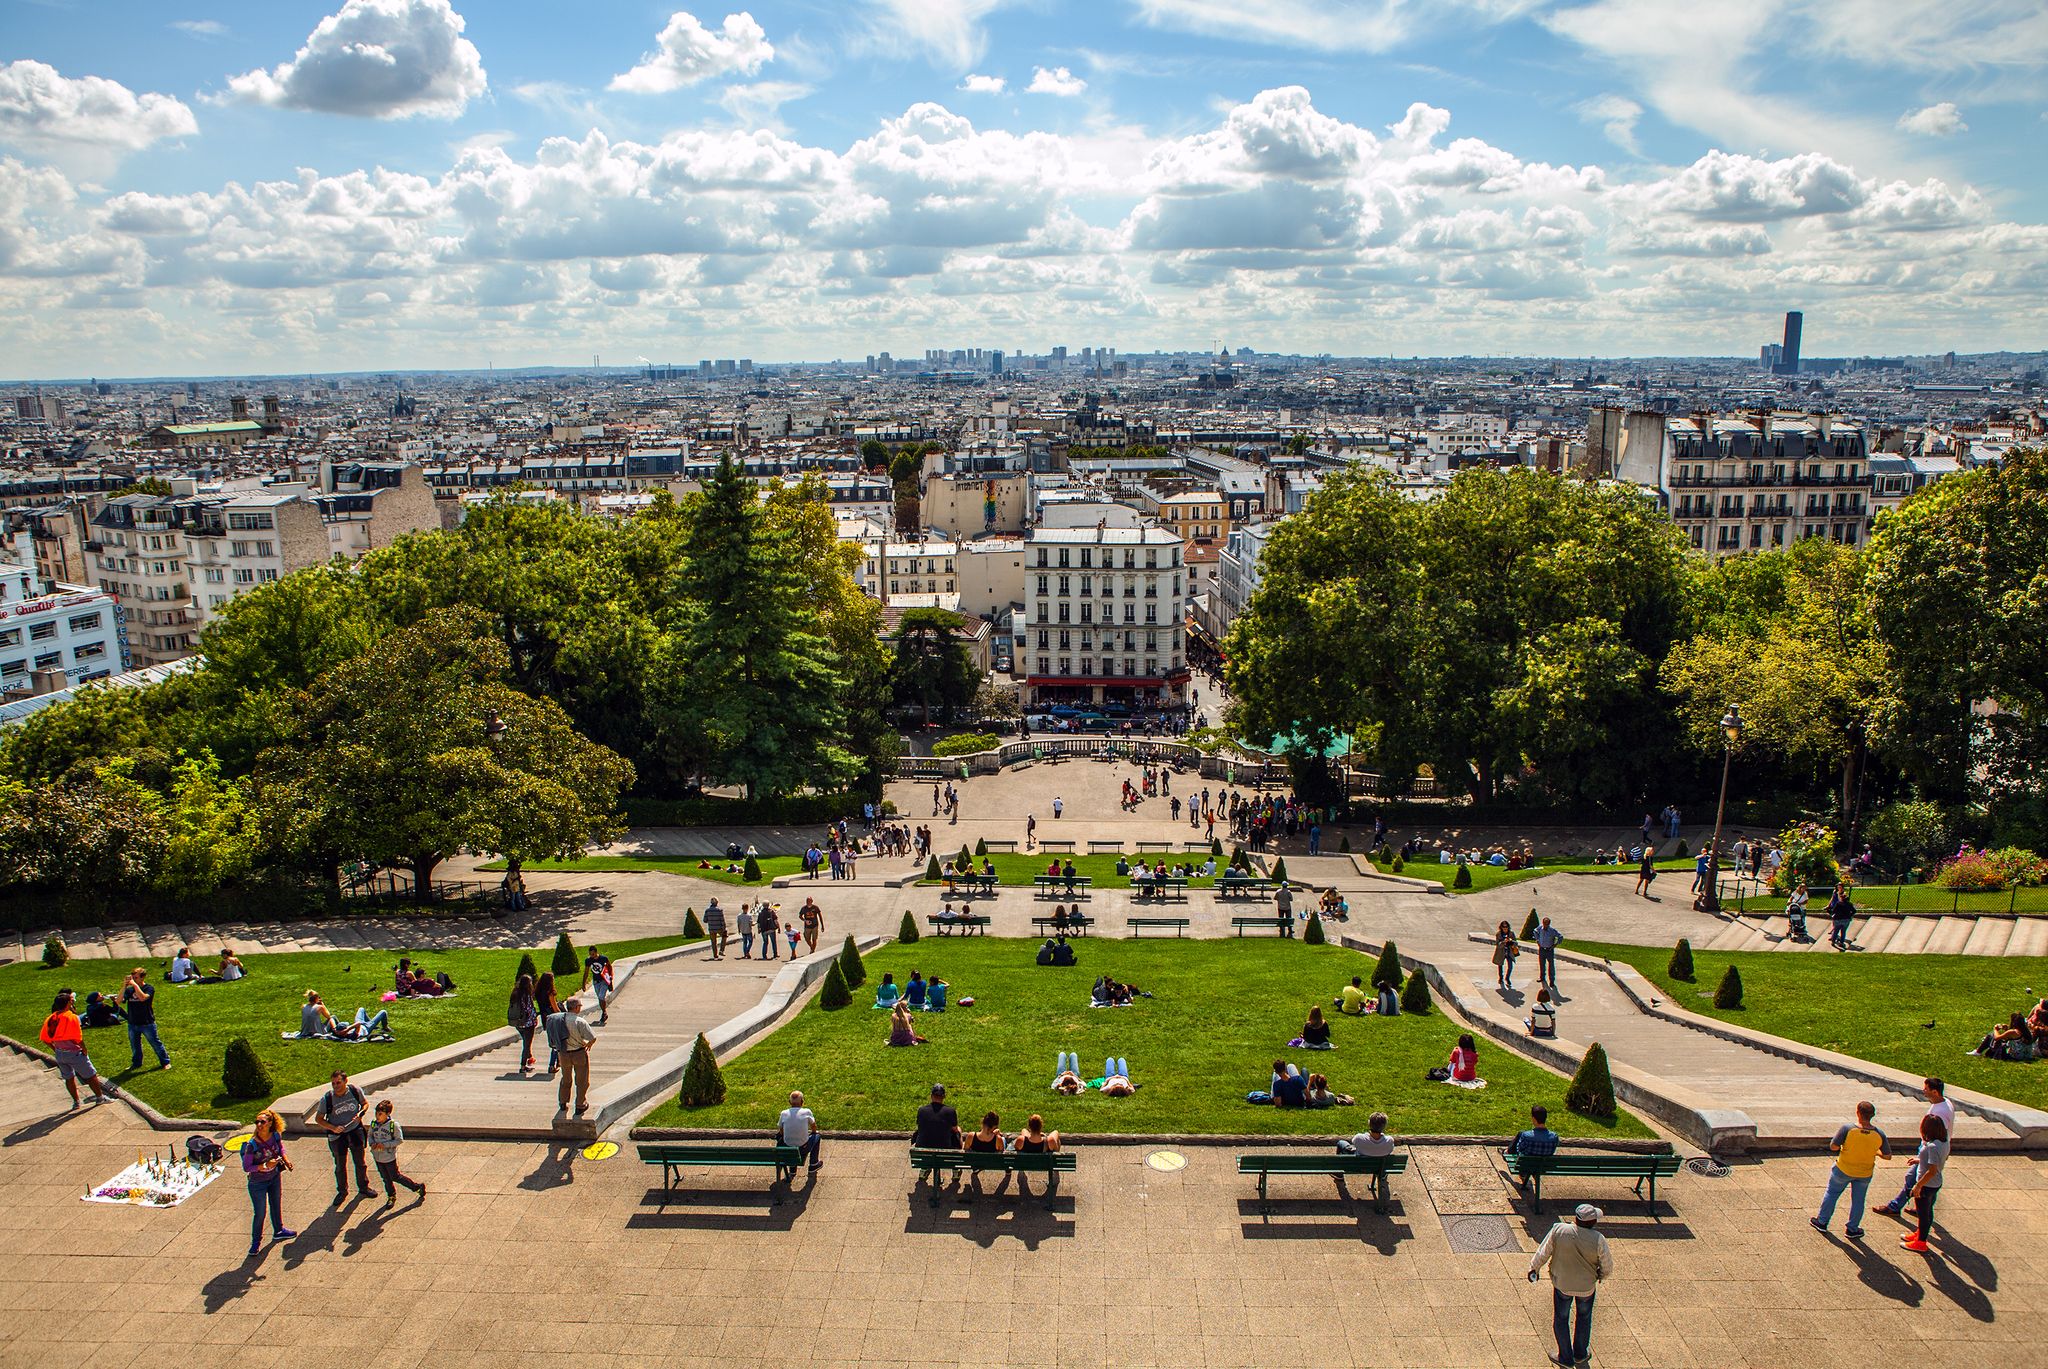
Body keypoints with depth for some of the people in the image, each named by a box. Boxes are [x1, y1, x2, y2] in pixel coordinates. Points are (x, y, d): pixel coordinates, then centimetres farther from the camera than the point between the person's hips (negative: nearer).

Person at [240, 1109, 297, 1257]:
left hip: (275, 1177, 5)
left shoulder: (276, 1136, -16)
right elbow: (246, 1167, -20)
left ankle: (278, 1230, 46)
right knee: (260, 1213, 7)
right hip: (258, 1183, -5)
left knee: (276, 1205, 23)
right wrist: (265, 1166, -30)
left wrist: (284, 1159, -6)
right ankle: (256, 1242, 29)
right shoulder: (252, 1145, -29)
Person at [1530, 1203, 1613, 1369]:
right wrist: (1600, 1275, 12)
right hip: (1587, 1285, 0)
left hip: (1562, 1284, 0)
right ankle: (1580, 1354, 41)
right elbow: (1608, 1267, -11)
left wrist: (1534, 1267, 7)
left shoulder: (1559, 1230, -22)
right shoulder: (1598, 1240, -24)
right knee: (1584, 1317, 26)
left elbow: (1544, 1251, -10)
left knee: (1561, 1318, 19)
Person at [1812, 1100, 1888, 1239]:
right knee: (1858, 1200, 19)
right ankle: (1853, 1230, 32)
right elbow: (1887, 1156, -6)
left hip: (1843, 1170, -2)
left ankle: (1822, 1222, 30)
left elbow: (1833, 1147, -21)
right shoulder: (1879, 1135, -16)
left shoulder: (1848, 1128, -25)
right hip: (1865, 1173, 2)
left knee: (1831, 1194, 18)